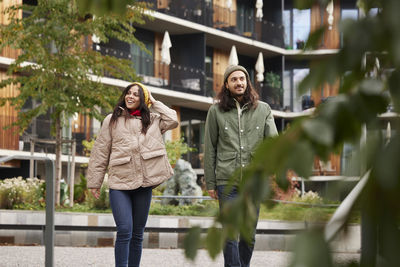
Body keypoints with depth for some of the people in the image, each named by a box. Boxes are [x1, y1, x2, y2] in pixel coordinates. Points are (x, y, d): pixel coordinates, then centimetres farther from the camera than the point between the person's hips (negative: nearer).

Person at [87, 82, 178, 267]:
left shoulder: (152, 119, 13)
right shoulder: (112, 120, 8)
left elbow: (173, 120, -3)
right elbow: (100, 152, 6)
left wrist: (154, 103, 7)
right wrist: (94, 182, 3)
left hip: (143, 184, 2)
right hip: (119, 184, -2)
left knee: (137, 234, 8)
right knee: (124, 231, -14)